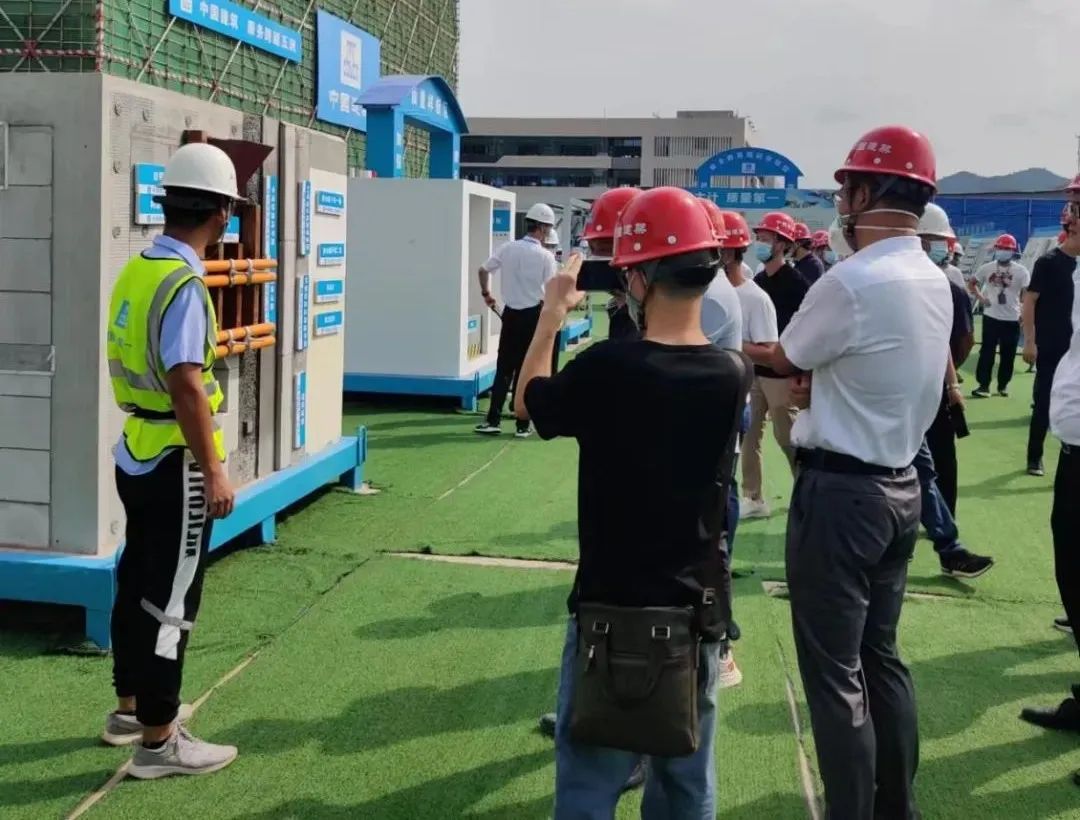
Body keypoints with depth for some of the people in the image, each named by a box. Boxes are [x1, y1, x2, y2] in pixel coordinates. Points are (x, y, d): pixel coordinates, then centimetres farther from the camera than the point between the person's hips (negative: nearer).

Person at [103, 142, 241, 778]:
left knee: (137, 586, 19)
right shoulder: (184, 284, -20)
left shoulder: (136, 272, 7)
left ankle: (130, 708, 34)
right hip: (175, 466, -9)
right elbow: (186, 386, -26)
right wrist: (214, 469, -20)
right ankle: (158, 741, 10)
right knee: (170, 603, 0)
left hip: (137, 454, 9)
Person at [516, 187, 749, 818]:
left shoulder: (607, 367, -19)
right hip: (700, 608, 4)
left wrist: (553, 314, 11)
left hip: (613, 607, -4)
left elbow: (530, 402, 1)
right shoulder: (732, 375, -7)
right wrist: (647, 312, 12)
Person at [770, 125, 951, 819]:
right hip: (901, 485, 9)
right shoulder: (935, 281, 6)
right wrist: (822, 378, 1)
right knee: (881, 656, 19)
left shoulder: (851, 282, -20)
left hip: (840, 491, -8)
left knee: (833, 672, 1)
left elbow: (782, 361, -5)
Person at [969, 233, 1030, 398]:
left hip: (1012, 318, -1)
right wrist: (980, 298, 1)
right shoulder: (987, 268, 2)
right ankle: (984, 385, -3)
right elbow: (972, 283, 15)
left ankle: (1003, 384, 20)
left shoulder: (1021, 271, -4)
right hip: (991, 316, 1)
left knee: (1008, 354, 7)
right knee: (987, 352, -3)